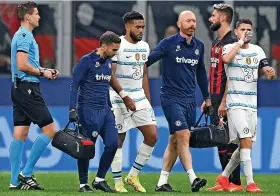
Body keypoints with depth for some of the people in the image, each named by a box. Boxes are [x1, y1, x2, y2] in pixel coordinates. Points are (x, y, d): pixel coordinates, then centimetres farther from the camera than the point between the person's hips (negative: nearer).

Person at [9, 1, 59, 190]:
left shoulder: (22, 35, 19)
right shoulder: (25, 36, -13)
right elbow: (22, 65, -21)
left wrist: (45, 71, 15)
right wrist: (42, 72, -9)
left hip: (19, 88, 10)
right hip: (28, 88, -10)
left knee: (20, 134, 8)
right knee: (50, 129, -8)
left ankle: (16, 181, 7)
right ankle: (26, 173, -7)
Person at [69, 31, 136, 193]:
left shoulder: (108, 61, 13)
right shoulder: (86, 61, -9)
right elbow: (74, 85, -9)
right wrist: (73, 110, -16)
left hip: (105, 111, 7)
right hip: (88, 111, -7)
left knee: (113, 143, -2)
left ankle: (100, 180, 10)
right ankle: (83, 184, 8)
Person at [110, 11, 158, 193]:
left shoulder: (144, 46, 10)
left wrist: (148, 101, 17)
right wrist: (125, 97, -19)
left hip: (140, 98, 7)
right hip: (119, 99, -6)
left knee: (152, 136, -2)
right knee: (118, 140, 0)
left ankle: (134, 175, 10)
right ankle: (118, 183, 8)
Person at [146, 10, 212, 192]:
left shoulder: (199, 46, 11)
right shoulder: (168, 44, -6)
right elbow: (148, 60, -6)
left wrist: (207, 97, 25)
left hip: (190, 100, 6)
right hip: (172, 98, -6)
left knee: (175, 140, 7)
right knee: (184, 136, -16)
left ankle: (162, 182, 12)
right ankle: (193, 179, -21)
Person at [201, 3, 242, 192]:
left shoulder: (231, 42, -12)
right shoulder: (217, 42, 17)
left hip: (225, 99, -9)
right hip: (216, 99, 9)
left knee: (228, 140, -8)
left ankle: (236, 183, -5)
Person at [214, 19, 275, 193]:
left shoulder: (257, 50, 10)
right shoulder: (229, 47, -3)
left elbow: (267, 72, 6)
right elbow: (226, 59, -26)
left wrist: (271, 73, -18)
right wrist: (240, 41, -18)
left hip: (252, 103, 6)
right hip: (235, 102, -6)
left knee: (247, 144, 8)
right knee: (246, 140, -18)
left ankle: (224, 176, 23)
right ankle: (250, 183, -19)